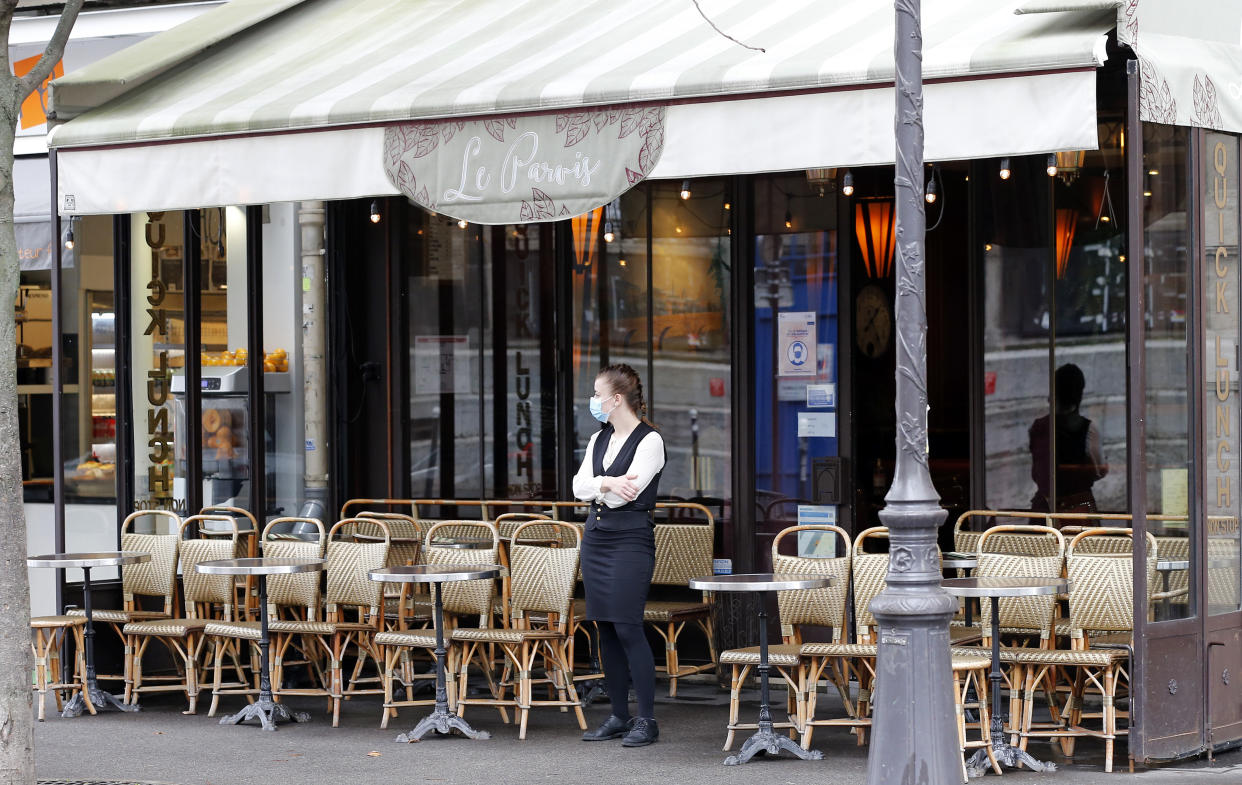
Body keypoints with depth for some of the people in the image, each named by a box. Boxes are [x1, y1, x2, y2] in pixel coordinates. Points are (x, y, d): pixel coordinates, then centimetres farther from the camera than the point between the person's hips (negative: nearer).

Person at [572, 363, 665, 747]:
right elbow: (580, 486, 1)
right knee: (606, 629, 7)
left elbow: (623, 494, -17)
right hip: (596, 538, 8)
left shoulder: (649, 440, -8)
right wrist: (607, 484, -17)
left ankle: (647, 720, -6)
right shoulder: (598, 440, 14)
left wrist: (596, 486, -2)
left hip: (631, 539, -8)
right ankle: (619, 717, 12)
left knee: (627, 627, -11)